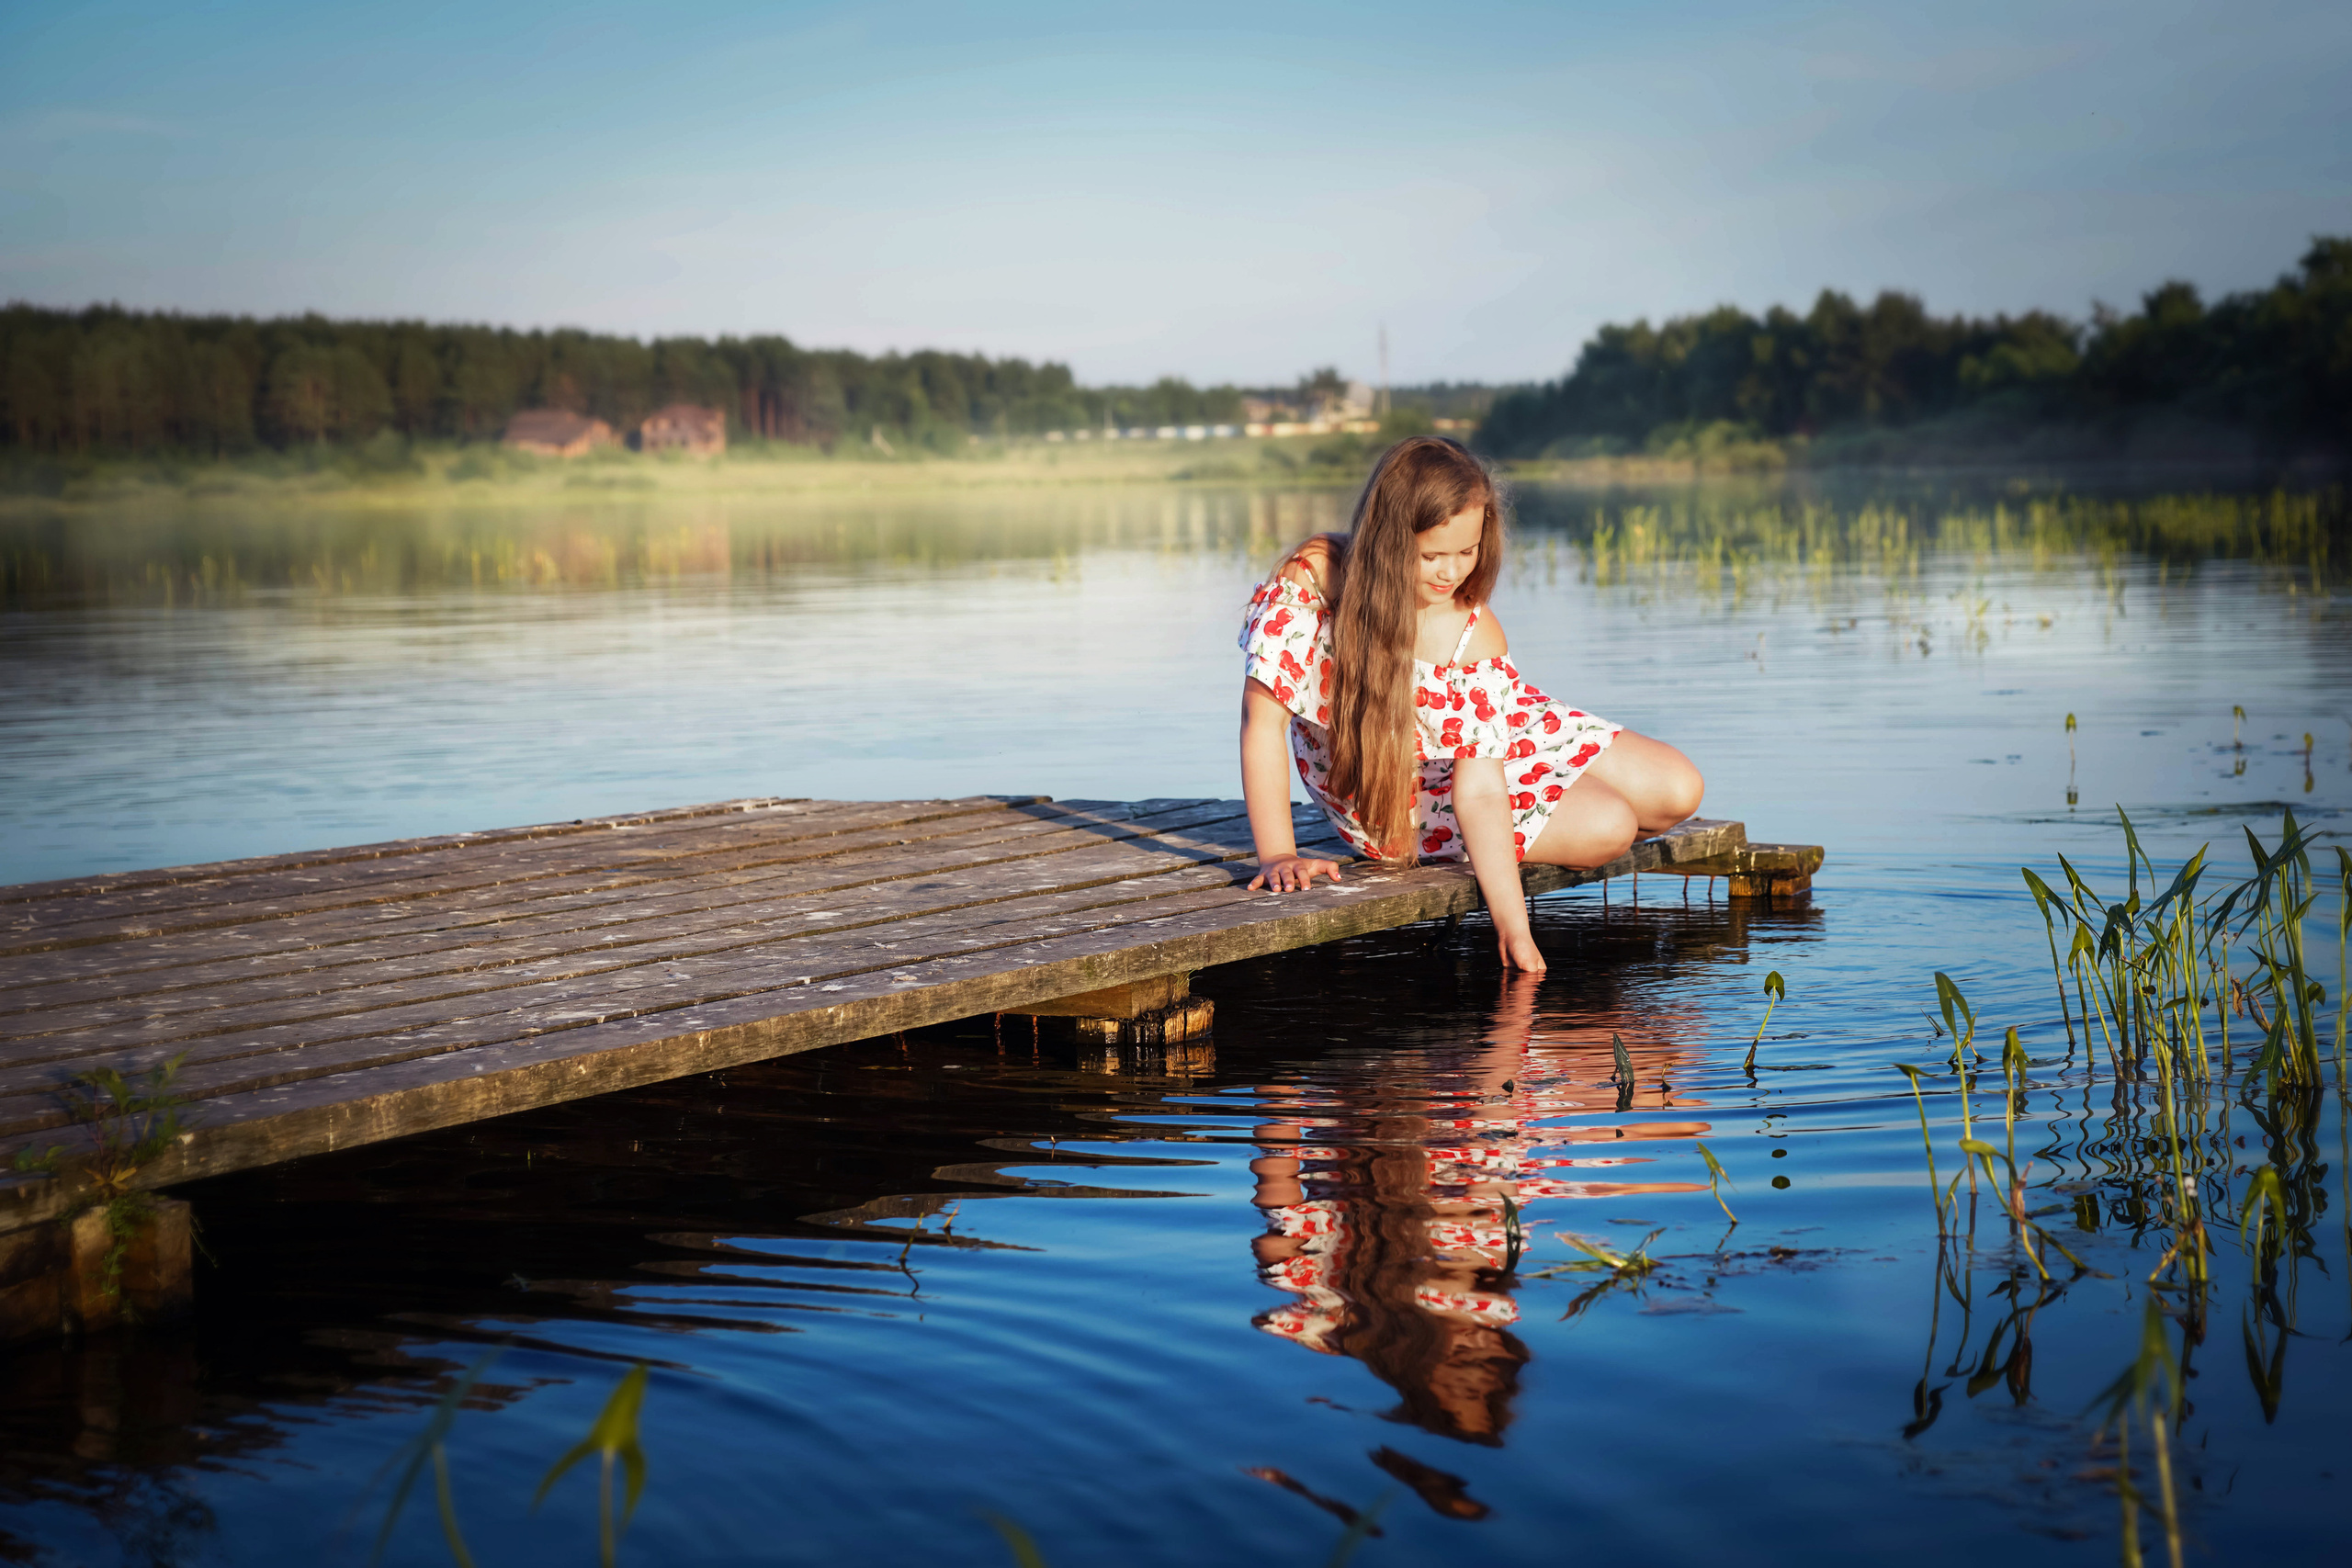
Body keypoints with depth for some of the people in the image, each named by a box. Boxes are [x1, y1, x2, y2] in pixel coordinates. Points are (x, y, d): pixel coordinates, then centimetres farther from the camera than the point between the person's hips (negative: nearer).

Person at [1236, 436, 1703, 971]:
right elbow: (1262, 717, -29)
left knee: (1679, 791, -4)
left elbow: (1479, 789, -27)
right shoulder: (1310, 580, -32)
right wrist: (1278, 856, -33)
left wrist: (1512, 926, -32)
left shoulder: (1474, 633, -25)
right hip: (1380, 796, -3)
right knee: (1607, 826, -17)